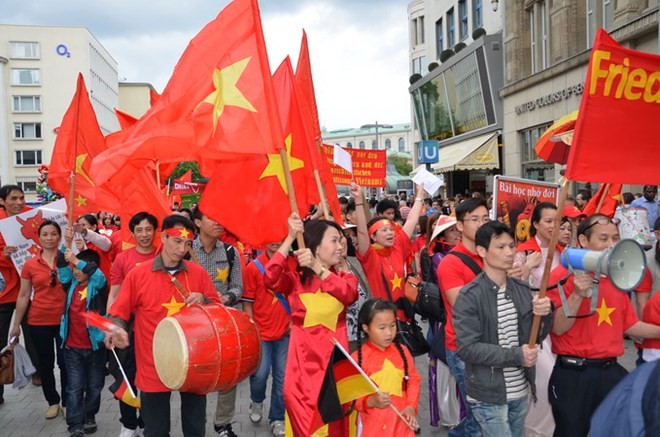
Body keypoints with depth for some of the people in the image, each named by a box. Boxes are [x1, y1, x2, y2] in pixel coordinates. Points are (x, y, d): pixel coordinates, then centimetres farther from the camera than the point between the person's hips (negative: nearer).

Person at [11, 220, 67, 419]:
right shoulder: (30, 264, 1)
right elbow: (23, 296, 6)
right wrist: (16, 325, 8)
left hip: (64, 320, -2)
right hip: (39, 321, 2)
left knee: (65, 362, 4)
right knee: (45, 364, 12)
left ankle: (67, 402, 21)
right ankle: (53, 402, 29)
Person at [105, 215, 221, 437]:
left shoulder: (198, 273, 0)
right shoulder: (138, 274, -6)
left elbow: (218, 308, 7)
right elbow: (119, 312, -1)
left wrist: (204, 301, -14)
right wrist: (118, 329, -22)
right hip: (154, 365, -1)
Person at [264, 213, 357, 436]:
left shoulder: (344, 276, 6)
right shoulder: (296, 278, 0)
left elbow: (349, 293, -16)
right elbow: (270, 279, -20)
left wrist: (317, 267, -25)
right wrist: (290, 238, -22)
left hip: (335, 354, 2)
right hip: (304, 355, -2)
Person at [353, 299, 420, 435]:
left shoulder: (402, 351, 1)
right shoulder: (358, 358, -12)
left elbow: (414, 379, 10)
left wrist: (411, 406, -1)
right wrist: (371, 402, -24)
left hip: (401, 421, 3)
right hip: (372, 425, -3)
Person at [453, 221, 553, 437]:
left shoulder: (522, 289, 4)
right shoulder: (469, 296, -14)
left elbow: (535, 338, 9)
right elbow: (467, 348, -19)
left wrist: (544, 316, -11)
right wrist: (516, 356, -20)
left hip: (520, 392, 6)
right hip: (488, 395, -6)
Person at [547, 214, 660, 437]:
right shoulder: (563, 275, -12)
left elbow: (628, 325, 17)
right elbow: (558, 328, -17)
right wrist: (577, 295, -27)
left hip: (611, 371, 6)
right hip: (573, 375, -6)